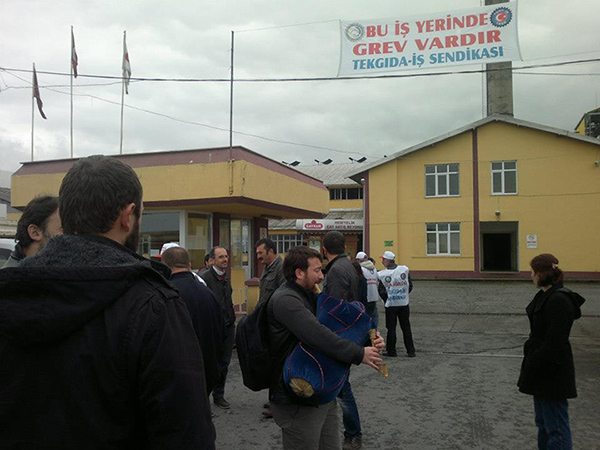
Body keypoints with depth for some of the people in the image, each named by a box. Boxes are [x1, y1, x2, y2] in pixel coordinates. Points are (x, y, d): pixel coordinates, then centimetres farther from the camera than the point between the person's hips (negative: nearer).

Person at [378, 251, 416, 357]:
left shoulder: (381, 274, -11)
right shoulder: (405, 269, -4)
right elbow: (410, 286, 2)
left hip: (390, 305, -2)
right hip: (404, 304, 2)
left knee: (391, 328, 8)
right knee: (406, 328, 10)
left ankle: (391, 351, 12)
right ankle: (411, 351, 14)